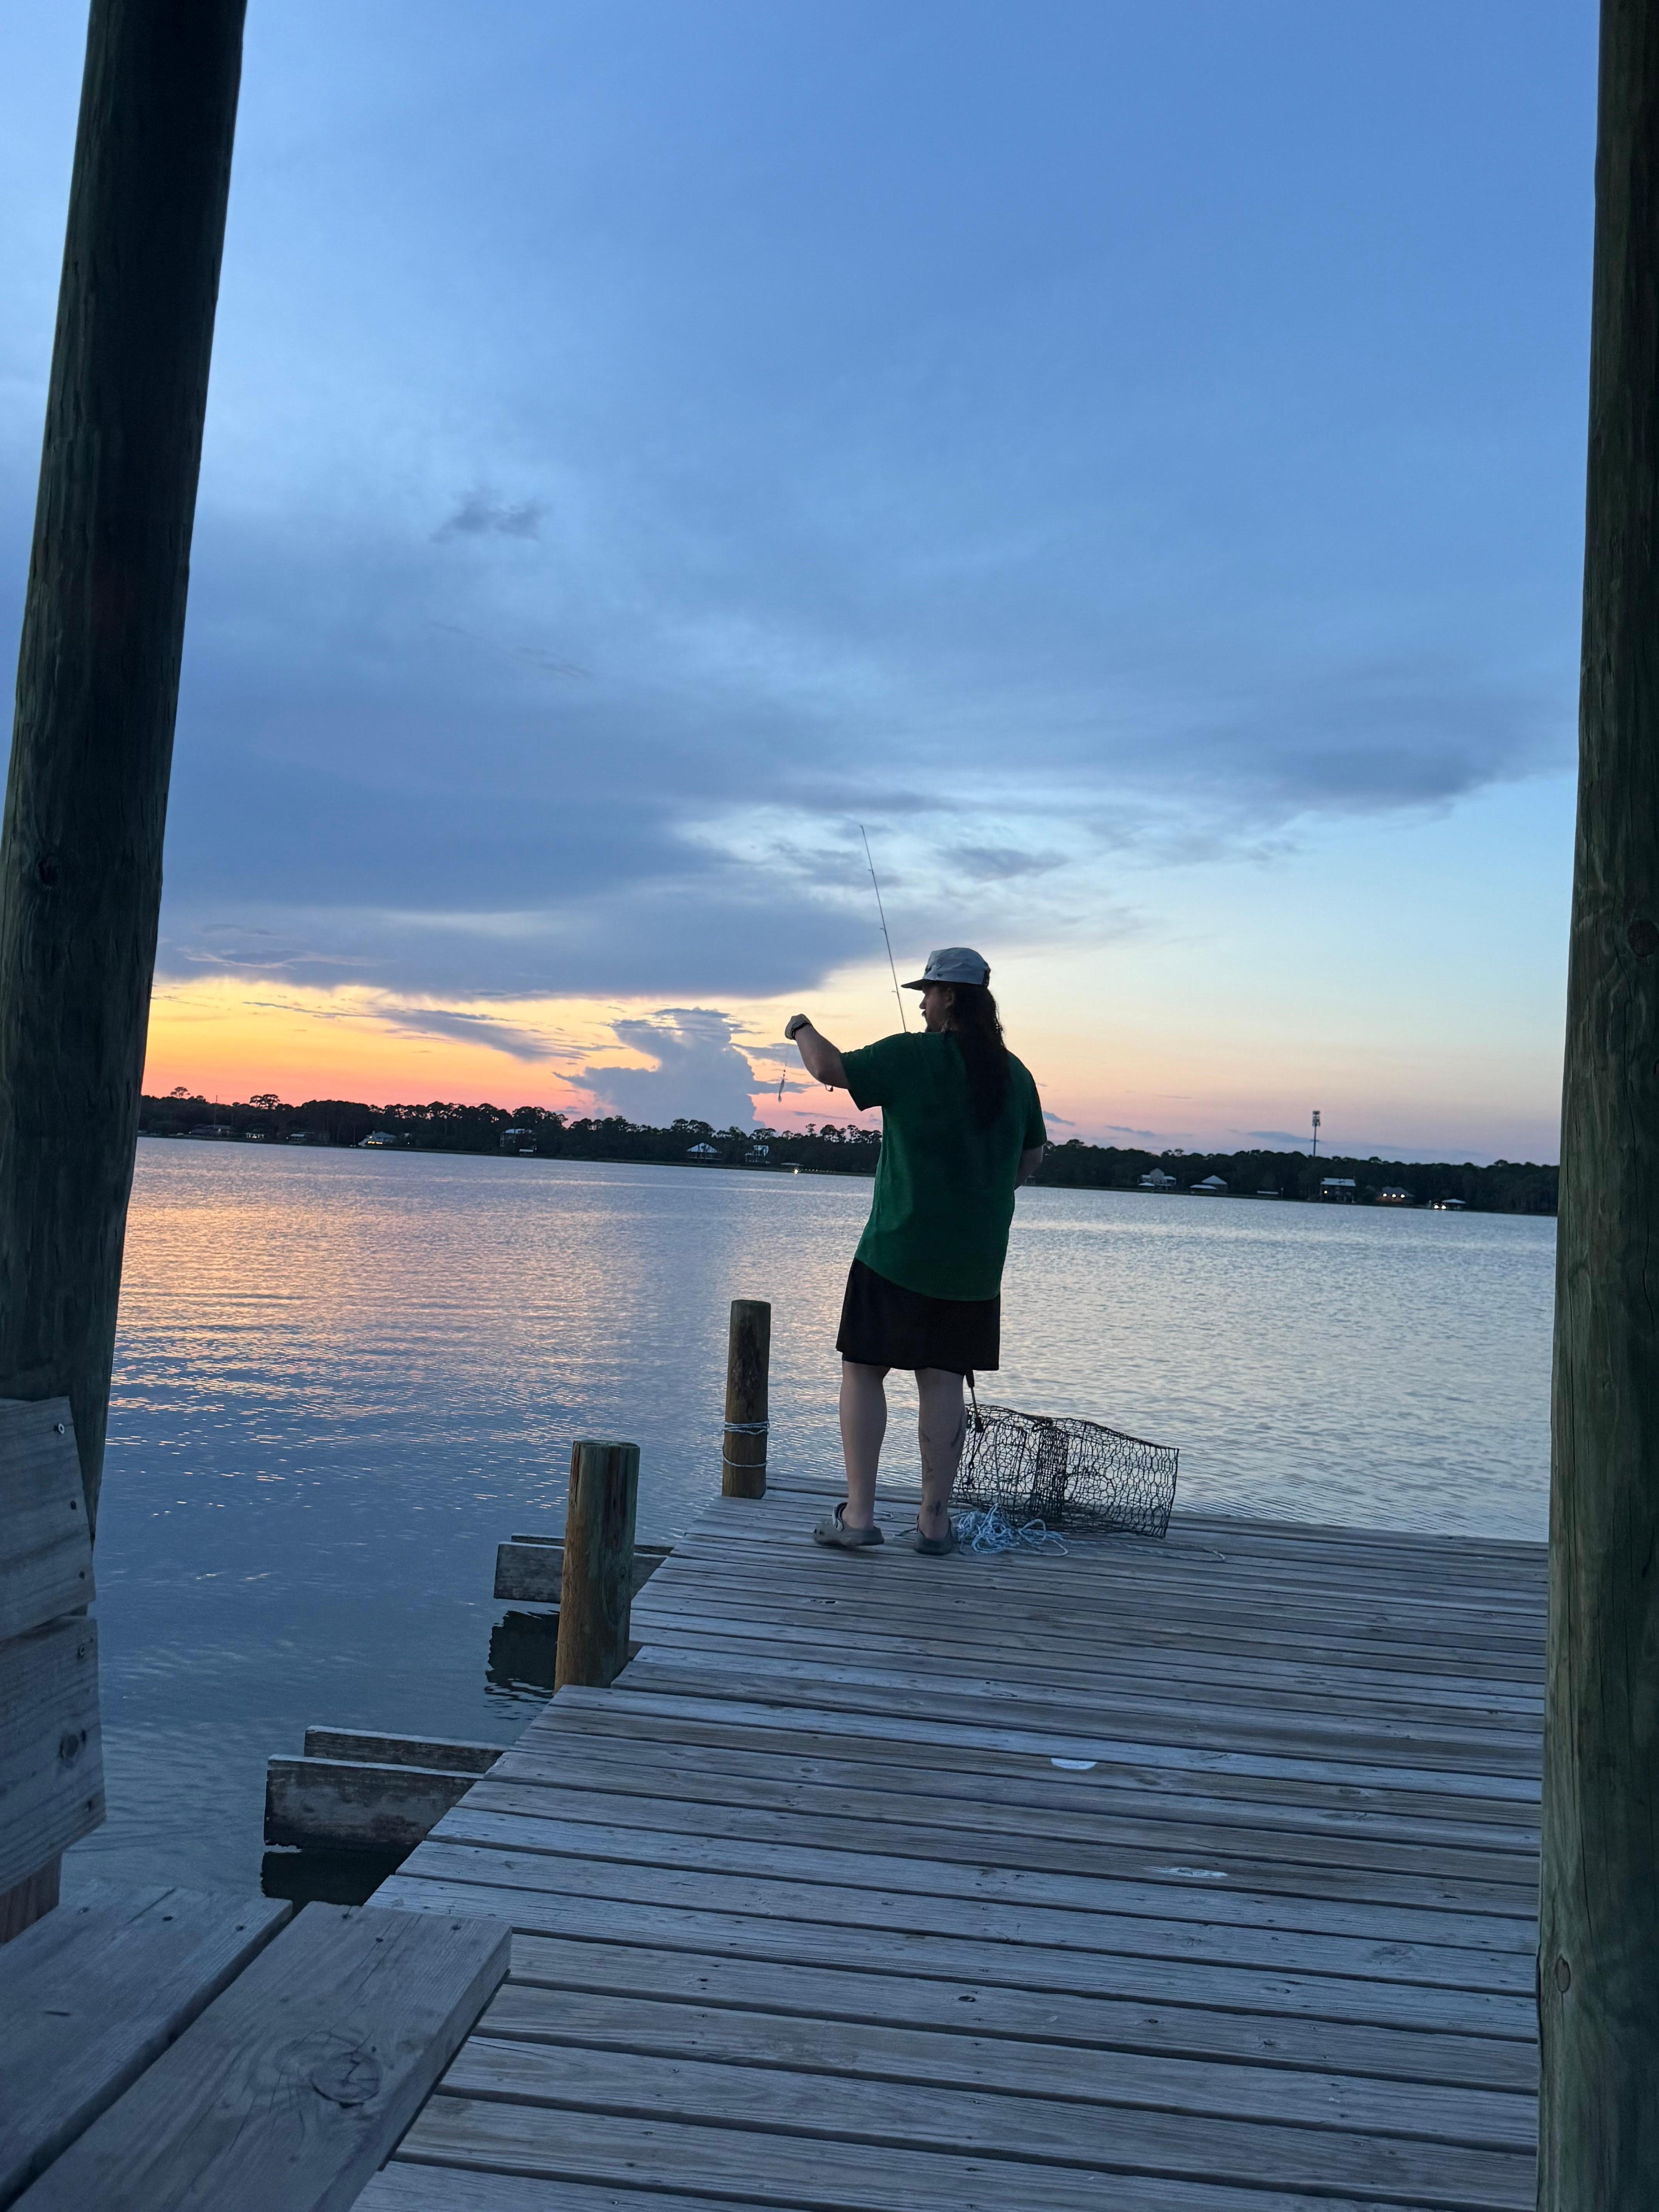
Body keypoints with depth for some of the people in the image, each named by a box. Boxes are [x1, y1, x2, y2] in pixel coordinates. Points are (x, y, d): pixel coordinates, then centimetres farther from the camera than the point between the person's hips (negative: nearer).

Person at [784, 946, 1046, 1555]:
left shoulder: (913, 1055, -10)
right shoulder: (1014, 1073, 8)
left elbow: (831, 1069, -11)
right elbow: (1032, 1156, 18)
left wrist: (803, 1030, 9)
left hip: (900, 1248, -5)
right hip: (976, 1259, 5)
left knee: (863, 1369, 4)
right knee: (943, 1380, 9)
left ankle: (858, 1514, 3)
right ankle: (935, 1520, 11)